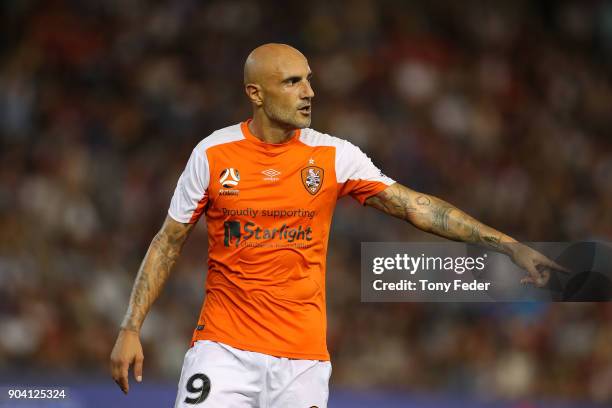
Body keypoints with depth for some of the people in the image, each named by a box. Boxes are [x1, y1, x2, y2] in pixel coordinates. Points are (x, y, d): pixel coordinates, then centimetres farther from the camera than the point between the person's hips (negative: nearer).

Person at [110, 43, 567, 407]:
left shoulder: (333, 155, 0)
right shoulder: (213, 154, -2)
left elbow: (416, 206, -3)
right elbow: (169, 243, 6)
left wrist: (509, 245, -11)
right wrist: (131, 329, 0)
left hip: (304, 357, 1)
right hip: (224, 346, -1)